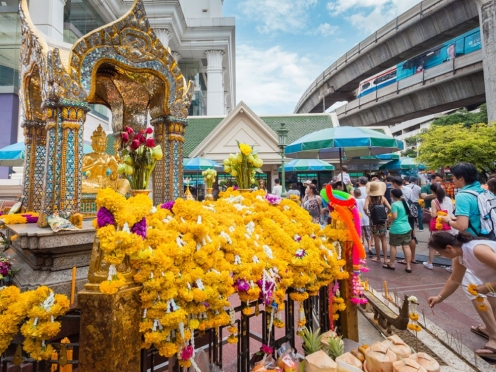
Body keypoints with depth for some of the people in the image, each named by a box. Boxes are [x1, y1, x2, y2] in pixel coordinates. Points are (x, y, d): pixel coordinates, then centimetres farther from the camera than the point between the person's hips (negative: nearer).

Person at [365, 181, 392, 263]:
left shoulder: (369, 198, -10)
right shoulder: (382, 197, -3)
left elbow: (365, 208, -25)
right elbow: (389, 208, -12)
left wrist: (368, 214, -8)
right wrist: (385, 214, 4)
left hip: (374, 222, -2)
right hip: (383, 221, 2)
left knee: (377, 240, 8)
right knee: (383, 240, 13)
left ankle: (378, 258, 19)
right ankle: (385, 258, 17)